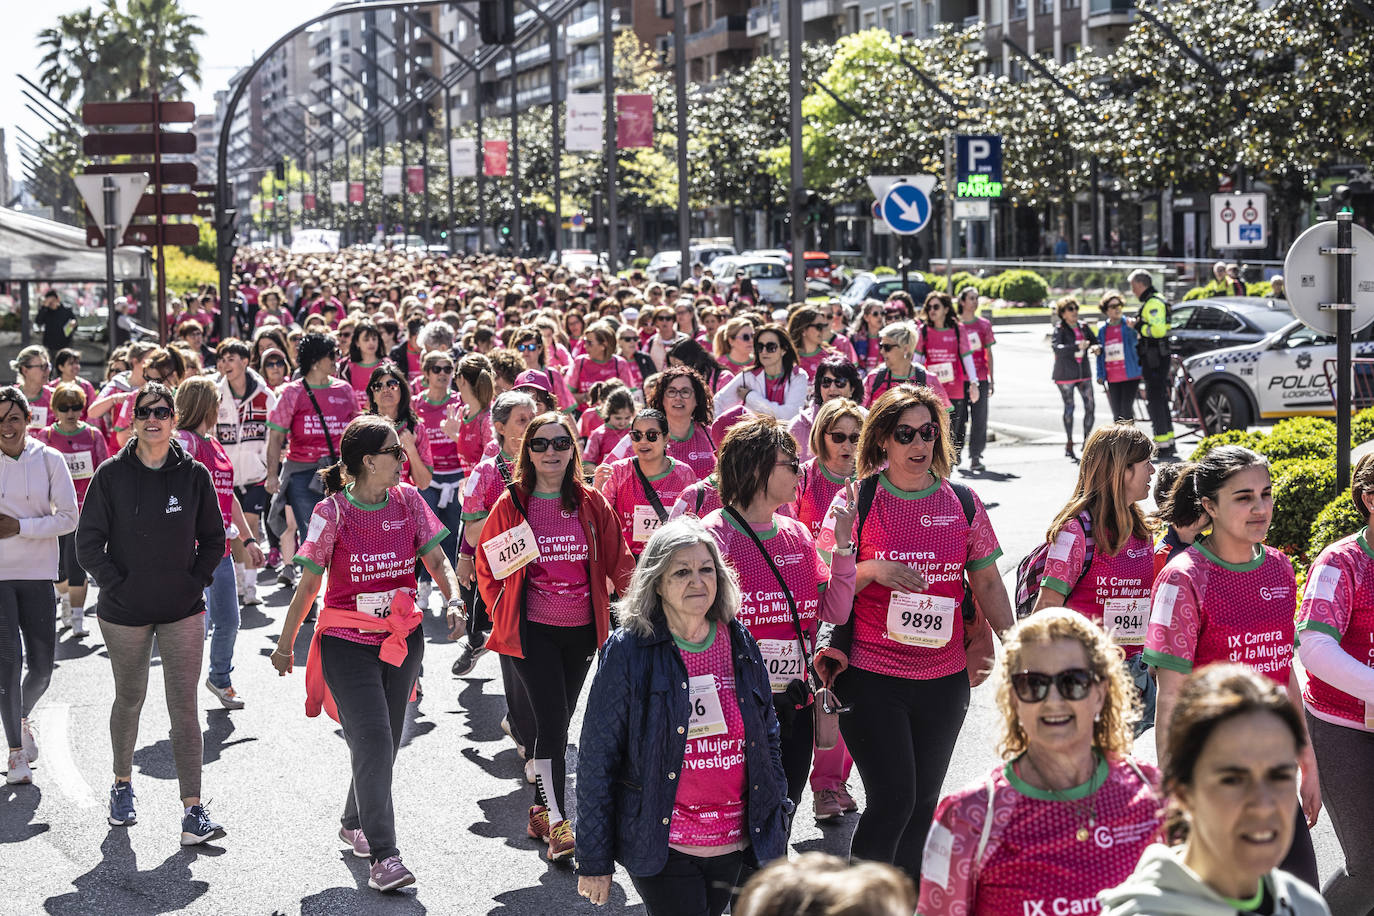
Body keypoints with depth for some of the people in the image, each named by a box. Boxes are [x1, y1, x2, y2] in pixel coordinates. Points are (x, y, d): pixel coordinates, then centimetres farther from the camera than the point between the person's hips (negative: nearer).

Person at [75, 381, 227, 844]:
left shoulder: (194, 474, -1)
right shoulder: (111, 475, -5)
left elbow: (213, 539, 7)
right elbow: (88, 542, -3)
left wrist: (196, 581, -4)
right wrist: (117, 585, -11)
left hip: (183, 611, 0)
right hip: (124, 612, 0)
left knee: (184, 706, -5)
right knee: (129, 700, 15)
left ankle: (193, 811, -6)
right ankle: (122, 785, 38)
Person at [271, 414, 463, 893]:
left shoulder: (407, 501, 1)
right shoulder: (333, 512, -11)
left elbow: (437, 559, 3)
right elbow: (308, 584, -4)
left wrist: (453, 600, -17)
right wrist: (286, 642, 3)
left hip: (402, 639, 5)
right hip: (347, 643, -5)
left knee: (382, 744, 12)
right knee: (373, 744, -12)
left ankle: (354, 823, 36)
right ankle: (382, 855, -8)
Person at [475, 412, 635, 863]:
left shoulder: (591, 503, 2)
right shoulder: (511, 504, -4)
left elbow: (619, 561, 8)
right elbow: (488, 566, 6)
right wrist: (504, 612, 2)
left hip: (581, 629, 3)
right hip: (533, 631, -3)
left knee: (560, 720, 12)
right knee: (552, 721, -12)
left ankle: (540, 810, 27)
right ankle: (556, 822, -9)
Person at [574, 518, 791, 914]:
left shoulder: (740, 644, 5)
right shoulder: (628, 651, -9)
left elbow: (767, 738, 15)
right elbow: (596, 758, -7)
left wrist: (776, 834, 12)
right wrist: (594, 861, -7)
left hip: (734, 841, 5)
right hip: (662, 847, -5)